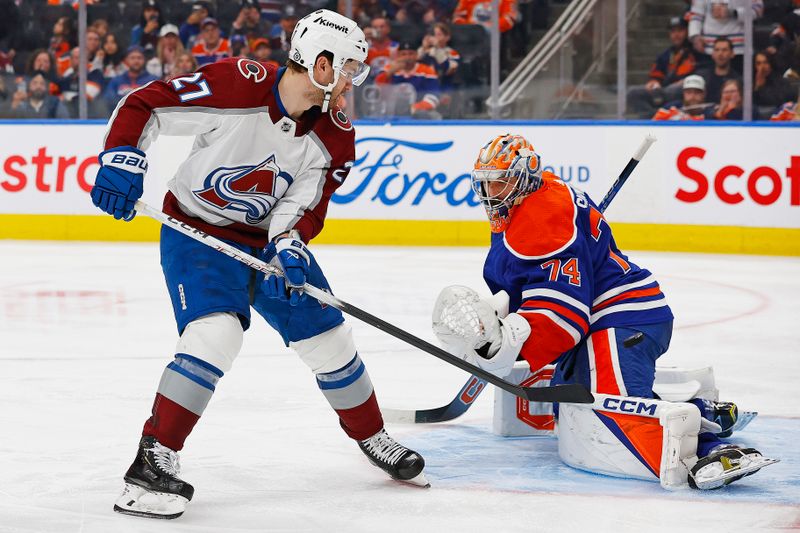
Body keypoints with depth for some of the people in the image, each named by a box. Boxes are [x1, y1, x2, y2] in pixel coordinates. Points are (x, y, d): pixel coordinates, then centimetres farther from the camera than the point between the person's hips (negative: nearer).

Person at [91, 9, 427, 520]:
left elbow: (305, 205, -7)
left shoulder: (334, 137, -8)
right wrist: (122, 160, -28)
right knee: (215, 332, -27)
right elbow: (142, 105, -18)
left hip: (271, 238, 6)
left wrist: (288, 247, -26)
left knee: (329, 339, 7)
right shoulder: (236, 85, -25)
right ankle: (154, 458, -18)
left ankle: (373, 438, 31)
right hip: (197, 230, -6)